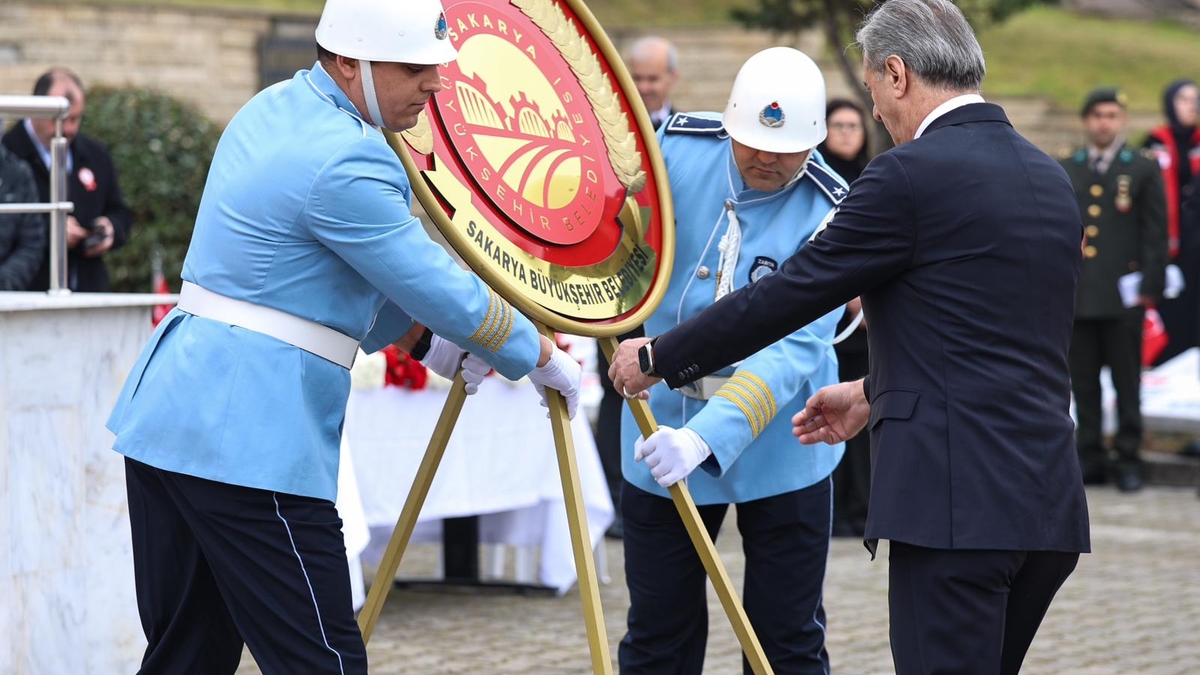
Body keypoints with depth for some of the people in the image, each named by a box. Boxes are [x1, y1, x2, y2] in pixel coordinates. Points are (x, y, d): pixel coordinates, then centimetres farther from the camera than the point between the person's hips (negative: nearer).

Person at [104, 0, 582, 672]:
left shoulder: (273, 108, 14)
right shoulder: (345, 162, -17)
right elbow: (442, 290, -11)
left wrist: (424, 341, 20)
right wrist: (545, 360, 3)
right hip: (245, 443, -10)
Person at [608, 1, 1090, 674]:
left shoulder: (910, 175, -9)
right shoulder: (1052, 177, 16)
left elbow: (788, 293, -4)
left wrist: (657, 357, 8)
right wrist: (876, 392, 32)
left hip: (959, 503, -8)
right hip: (1050, 508, 8)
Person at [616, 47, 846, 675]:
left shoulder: (827, 216, -17)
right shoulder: (676, 146, -8)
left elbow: (794, 347, -26)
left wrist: (709, 436, -39)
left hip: (778, 451, -2)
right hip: (664, 433, 3)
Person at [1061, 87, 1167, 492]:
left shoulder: (1143, 170, 5)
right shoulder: (1065, 171, 13)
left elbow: (1155, 235, 3)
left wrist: (1149, 287, -5)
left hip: (1123, 296, -3)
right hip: (1076, 293, 3)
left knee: (1127, 382, 0)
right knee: (1083, 383, 4)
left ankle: (1129, 459, 6)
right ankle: (1090, 457, 11)